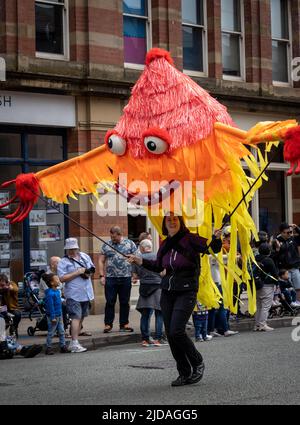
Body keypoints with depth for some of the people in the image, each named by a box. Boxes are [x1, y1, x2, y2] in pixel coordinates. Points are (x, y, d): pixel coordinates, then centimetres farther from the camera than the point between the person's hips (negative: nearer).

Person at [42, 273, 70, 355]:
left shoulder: (57, 291, 8)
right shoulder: (50, 293, -21)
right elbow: (50, 306, -21)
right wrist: (53, 317, -21)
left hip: (59, 315, 9)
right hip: (53, 316, -9)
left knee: (61, 332, 11)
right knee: (51, 333, 1)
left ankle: (63, 346, 18)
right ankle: (49, 348, 10)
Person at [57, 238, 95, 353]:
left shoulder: (85, 256, 11)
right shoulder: (63, 262, -7)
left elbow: (92, 268, 21)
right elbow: (62, 278, -15)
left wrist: (89, 273, -3)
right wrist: (78, 272, -18)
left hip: (86, 293, 7)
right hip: (73, 295, -6)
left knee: (81, 318, 11)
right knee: (76, 317, -14)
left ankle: (73, 343, 20)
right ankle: (75, 344, -14)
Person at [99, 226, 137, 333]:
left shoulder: (130, 244, 5)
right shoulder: (106, 245, 6)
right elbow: (101, 261, 8)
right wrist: (102, 275, -2)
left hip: (126, 277, 0)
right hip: (110, 278, 0)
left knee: (125, 302, 6)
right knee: (110, 302, 0)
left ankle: (124, 324, 14)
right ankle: (108, 324, 5)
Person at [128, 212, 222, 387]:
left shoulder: (190, 239, -7)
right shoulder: (165, 244, 10)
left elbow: (213, 249, -10)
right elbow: (158, 266, 24)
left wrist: (217, 238, -30)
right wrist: (140, 261, 15)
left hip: (186, 292, -6)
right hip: (167, 292, 6)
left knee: (176, 331, -16)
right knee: (170, 335, 4)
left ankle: (198, 363, 7)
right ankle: (185, 373, 15)